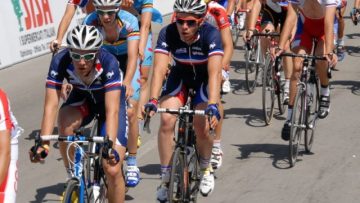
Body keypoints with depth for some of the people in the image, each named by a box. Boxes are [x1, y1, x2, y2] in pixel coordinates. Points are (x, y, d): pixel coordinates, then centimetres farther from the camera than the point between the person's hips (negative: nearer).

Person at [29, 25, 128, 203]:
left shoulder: (108, 63, -36)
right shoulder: (60, 61, -29)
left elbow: (112, 111, -41)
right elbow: (51, 105, -31)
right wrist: (43, 142, -43)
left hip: (110, 98, -2)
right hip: (82, 97, 2)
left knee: (112, 170, -15)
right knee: (65, 123, -34)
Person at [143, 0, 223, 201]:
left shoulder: (211, 34, -32)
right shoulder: (168, 33, -26)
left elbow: (214, 72, -42)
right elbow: (160, 68, -34)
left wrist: (213, 105, -56)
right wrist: (153, 100, -49)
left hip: (205, 78, -2)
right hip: (180, 75, 2)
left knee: (202, 127, -18)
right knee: (167, 120, -20)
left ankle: (206, 168, 14)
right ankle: (166, 177, -6)